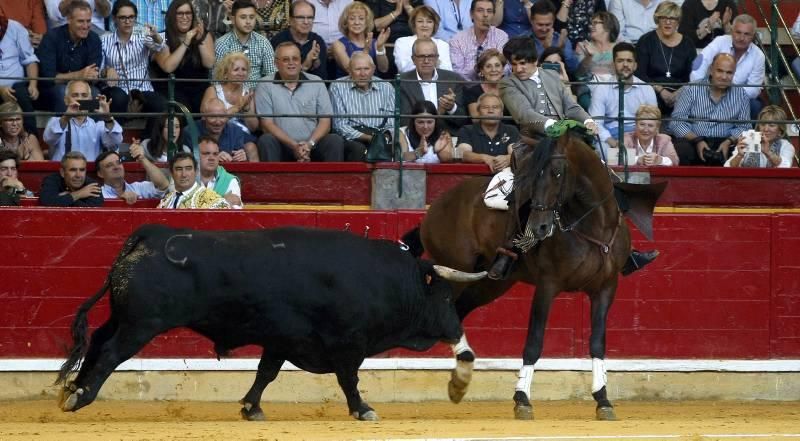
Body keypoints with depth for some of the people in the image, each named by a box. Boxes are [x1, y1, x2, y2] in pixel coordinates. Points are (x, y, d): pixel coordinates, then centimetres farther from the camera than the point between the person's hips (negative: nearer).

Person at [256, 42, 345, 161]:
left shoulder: (316, 83, 9)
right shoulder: (265, 86, 2)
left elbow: (325, 121, 5)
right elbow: (267, 123, -4)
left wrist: (310, 144, -14)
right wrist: (294, 146, -17)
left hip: (312, 146, 2)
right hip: (283, 146, -2)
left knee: (335, 141, -25)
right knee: (266, 140, -32)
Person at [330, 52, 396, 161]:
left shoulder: (386, 88, 13)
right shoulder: (337, 87, 5)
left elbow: (392, 124, 9)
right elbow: (340, 125, -2)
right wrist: (367, 138, -14)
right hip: (350, 139, -2)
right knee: (358, 148, -36)